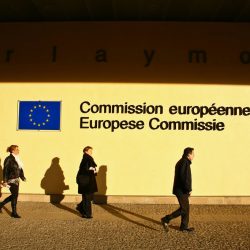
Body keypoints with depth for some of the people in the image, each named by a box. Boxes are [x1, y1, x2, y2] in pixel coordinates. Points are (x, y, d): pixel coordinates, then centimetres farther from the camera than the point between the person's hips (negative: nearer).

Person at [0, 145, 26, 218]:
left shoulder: (17, 158, 10)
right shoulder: (9, 159, -14)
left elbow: (20, 169, 15)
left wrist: (22, 177, 10)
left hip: (16, 179, 9)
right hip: (11, 180, -9)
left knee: (14, 195, 14)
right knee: (15, 195, -3)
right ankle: (14, 213, 10)